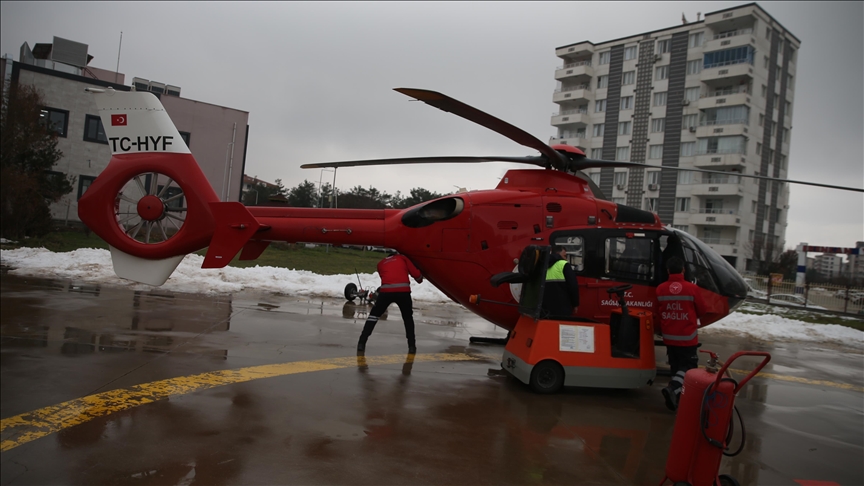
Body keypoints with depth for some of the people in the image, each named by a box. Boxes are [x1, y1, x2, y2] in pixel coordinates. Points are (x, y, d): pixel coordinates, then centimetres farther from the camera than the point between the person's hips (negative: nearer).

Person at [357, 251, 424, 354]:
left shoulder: (381, 263, 27)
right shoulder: (402, 258, 22)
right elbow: (415, 273, 16)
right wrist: (420, 279, 36)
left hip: (386, 291, 1)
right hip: (403, 290, 0)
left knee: (374, 315, 16)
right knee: (408, 318, 21)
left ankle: (362, 343, 6)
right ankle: (412, 346, 16)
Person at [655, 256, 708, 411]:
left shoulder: (660, 289, -6)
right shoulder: (692, 288, -14)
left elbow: (657, 312, 7)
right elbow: (701, 311, -1)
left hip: (669, 337, 4)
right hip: (687, 337, -3)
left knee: (676, 367, 17)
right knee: (688, 366, 5)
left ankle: (677, 396, 21)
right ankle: (673, 388, -18)